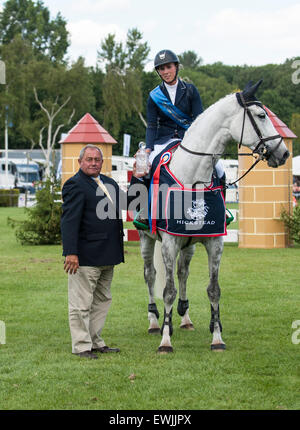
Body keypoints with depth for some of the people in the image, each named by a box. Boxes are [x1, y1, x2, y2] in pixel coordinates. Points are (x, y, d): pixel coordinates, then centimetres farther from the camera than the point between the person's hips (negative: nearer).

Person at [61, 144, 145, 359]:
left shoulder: (109, 183, 16)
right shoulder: (75, 185, -10)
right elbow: (69, 221, -16)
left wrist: (137, 179, 7)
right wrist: (70, 253, -23)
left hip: (107, 257, 9)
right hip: (85, 257, -9)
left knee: (102, 300, 15)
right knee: (81, 303, -1)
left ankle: (95, 342, 24)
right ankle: (81, 346, 5)